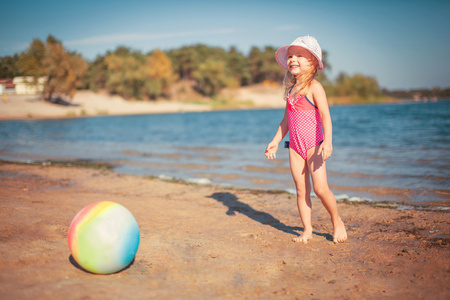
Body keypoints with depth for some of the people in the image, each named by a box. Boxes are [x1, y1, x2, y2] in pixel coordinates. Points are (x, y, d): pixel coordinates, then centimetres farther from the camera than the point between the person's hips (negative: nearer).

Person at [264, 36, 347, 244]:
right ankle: (307, 230, 16)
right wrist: (275, 141, 18)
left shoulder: (314, 87, -9)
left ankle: (337, 222, 15)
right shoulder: (290, 89, 12)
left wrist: (327, 141, -29)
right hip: (295, 145, 6)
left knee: (320, 188, -8)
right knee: (301, 189, 6)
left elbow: (325, 114, -18)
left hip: (313, 144, -6)